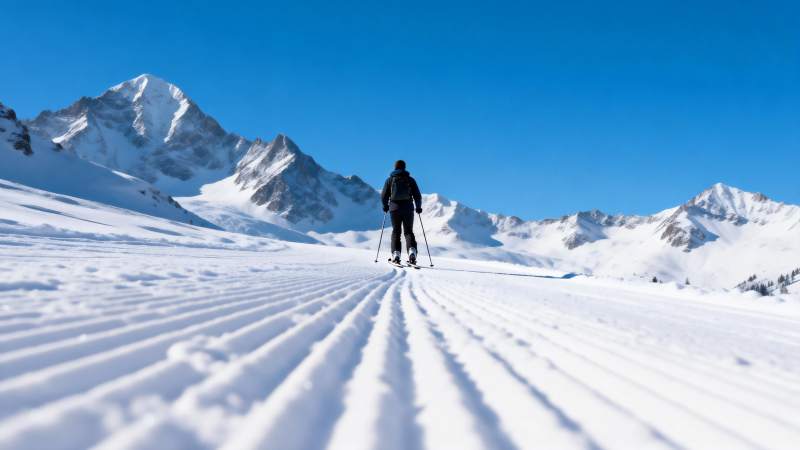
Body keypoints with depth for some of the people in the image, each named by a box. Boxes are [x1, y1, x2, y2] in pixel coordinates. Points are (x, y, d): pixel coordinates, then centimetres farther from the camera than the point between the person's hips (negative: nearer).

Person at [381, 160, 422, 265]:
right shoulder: (410, 180, 4)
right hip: (408, 209, 0)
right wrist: (418, 207, 17)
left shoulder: (390, 179, 4)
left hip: (394, 209, 0)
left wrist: (385, 206, 21)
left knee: (396, 232, 10)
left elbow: (384, 196, 4)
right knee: (408, 231, 8)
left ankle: (396, 254, -2)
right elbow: (417, 196, 3)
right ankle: (412, 252, -13)